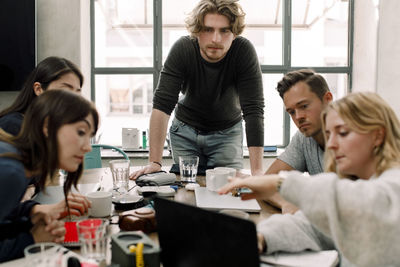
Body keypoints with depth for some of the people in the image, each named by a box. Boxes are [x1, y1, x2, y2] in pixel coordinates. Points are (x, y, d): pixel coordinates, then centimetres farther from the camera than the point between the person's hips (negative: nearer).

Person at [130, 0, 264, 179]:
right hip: (185, 130, 1)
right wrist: (154, 162, -35)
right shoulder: (182, 49, -26)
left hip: (227, 132, 0)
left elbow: (253, 110, -30)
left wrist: (257, 171, -37)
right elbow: (162, 105, -28)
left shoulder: (244, 51, -27)